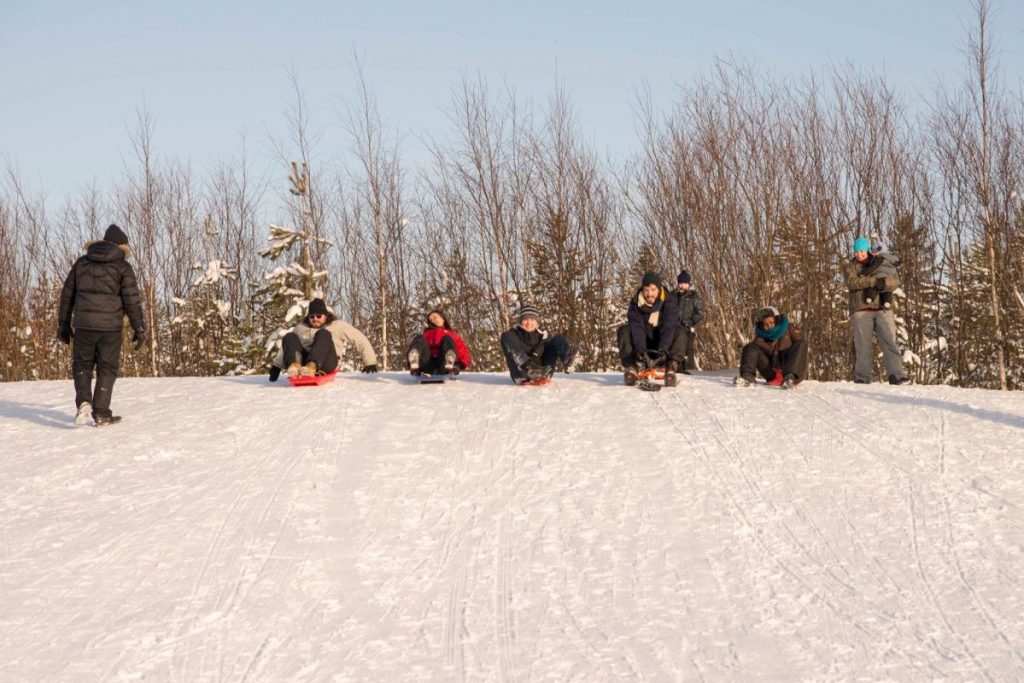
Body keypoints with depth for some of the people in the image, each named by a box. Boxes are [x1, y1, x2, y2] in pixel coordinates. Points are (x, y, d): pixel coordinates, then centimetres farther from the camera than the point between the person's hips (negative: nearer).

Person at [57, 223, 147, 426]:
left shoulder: (82, 263, 11)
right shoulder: (122, 267, 0)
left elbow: (67, 294, 13)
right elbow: (132, 301, -4)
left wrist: (64, 324, 20)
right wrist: (139, 329, 1)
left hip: (83, 324, 2)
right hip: (110, 326, -2)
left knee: (82, 365, 15)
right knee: (107, 369, 8)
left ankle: (84, 401, -8)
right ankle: (101, 414, 6)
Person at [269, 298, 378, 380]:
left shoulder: (338, 326, 19)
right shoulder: (301, 327, 28)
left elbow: (360, 339, 14)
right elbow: (286, 347, 31)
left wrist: (370, 362, 5)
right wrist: (276, 366, 20)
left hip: (325, 362, -3)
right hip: (302, 360, 3)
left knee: (323, 334, -30)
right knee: (289, 337, -22)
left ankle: (311, 367, -59)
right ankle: (294, 366, -54)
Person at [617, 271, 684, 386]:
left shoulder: (670, 302, -14)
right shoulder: (635, 303, -10)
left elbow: (669, 327, -27)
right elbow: (636, 327, -23)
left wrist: (663, 349, -43)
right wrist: (640, 348, -41)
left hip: (663, 346, -1)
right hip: (643, 345, 1)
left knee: (680, 334, -29)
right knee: (624, 330, -21)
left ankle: (671, 367, -36)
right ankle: (632, 367, -29)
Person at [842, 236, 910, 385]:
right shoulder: (849, 266, 13)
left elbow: (896, 281, 5)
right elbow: (852, 282, -8)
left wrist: (884, 282, -17)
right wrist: (874, 281, -18)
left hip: (882, 309, 1)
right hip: (861, 310, -1)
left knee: (890, 342, -9)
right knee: (863, 345, -6)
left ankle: (896, 376, -15)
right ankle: (862, 378, -3)